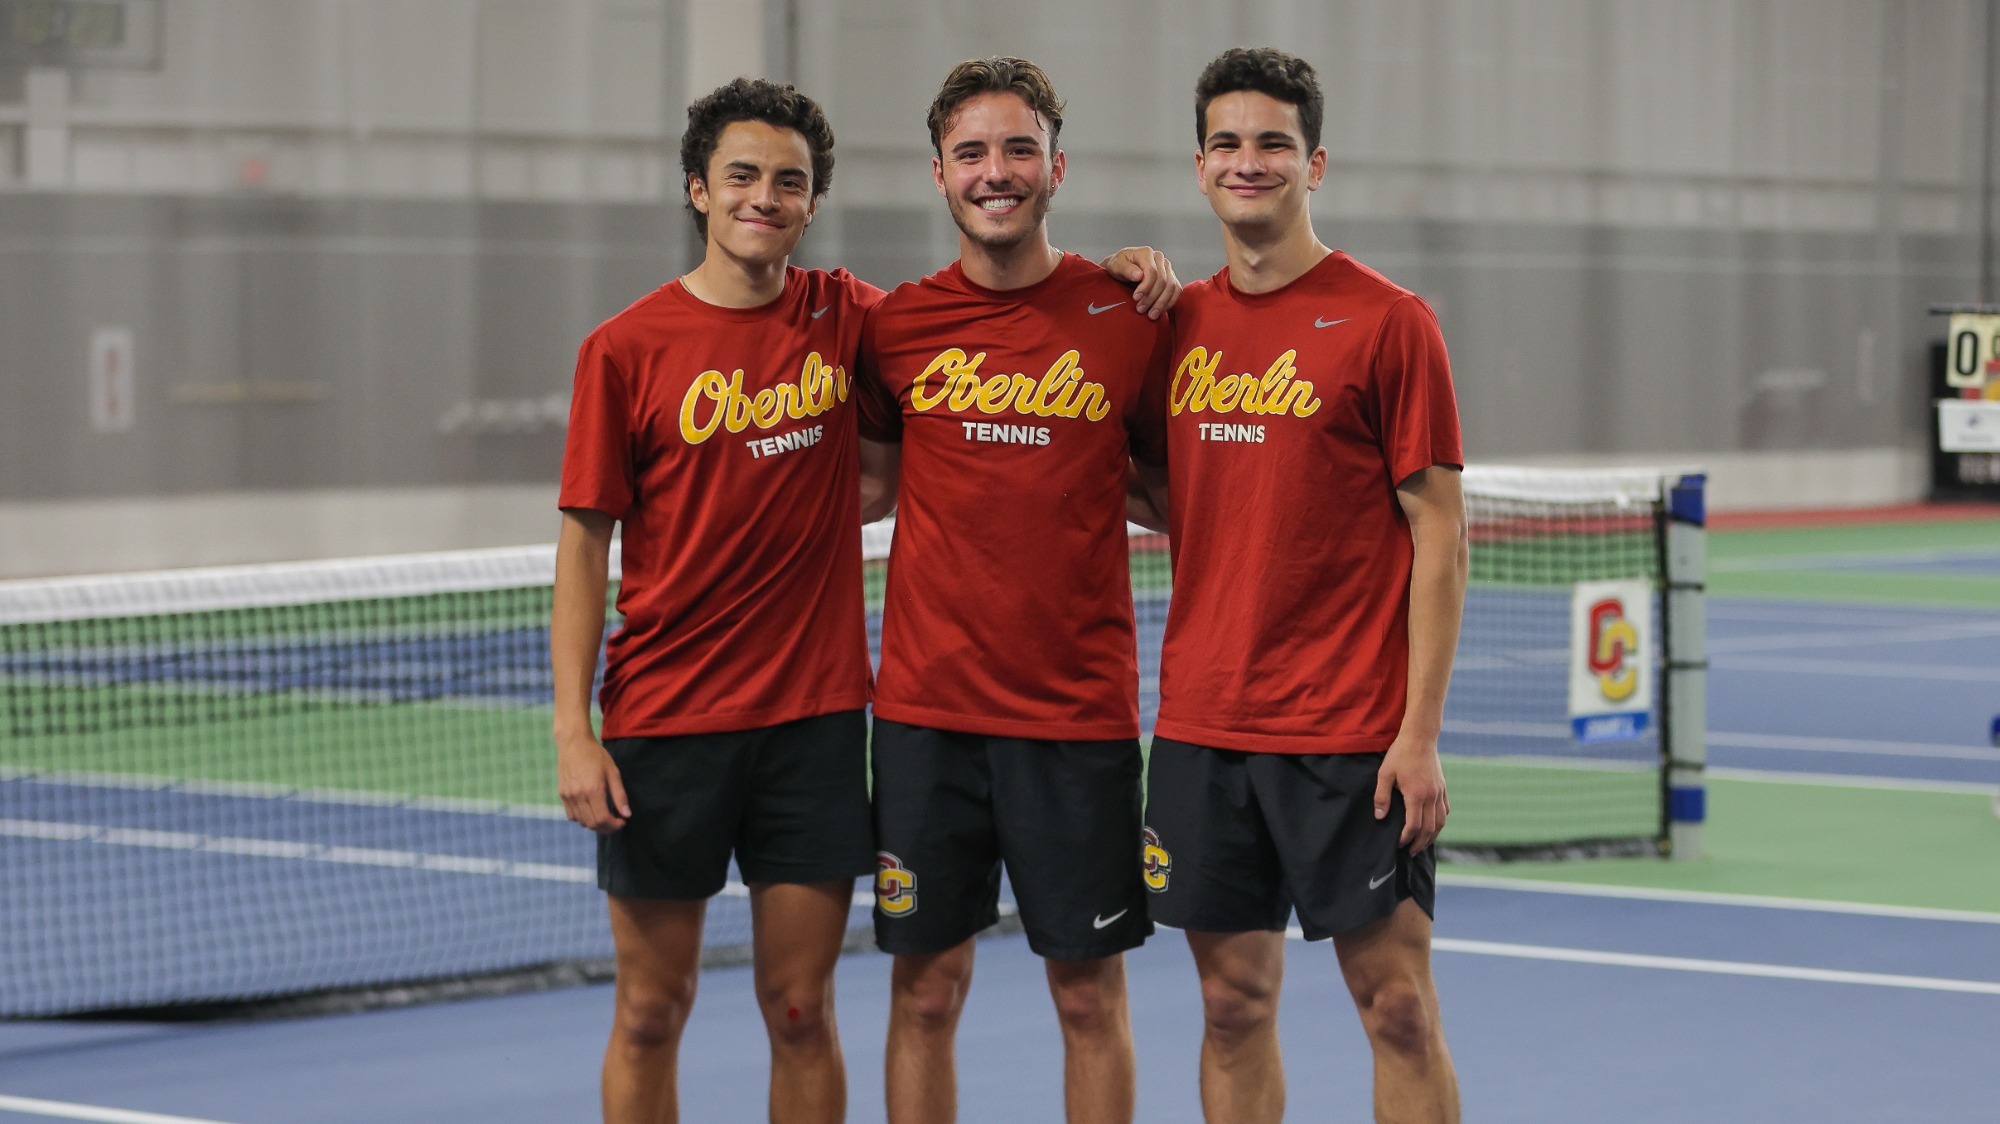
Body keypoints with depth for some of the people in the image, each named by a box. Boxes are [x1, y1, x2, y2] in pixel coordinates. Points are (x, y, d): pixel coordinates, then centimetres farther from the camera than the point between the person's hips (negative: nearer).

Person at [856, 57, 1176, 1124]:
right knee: (926, 988, 5)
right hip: (927, 706, 1)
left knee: (1089, 992, 4)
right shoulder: (893, 325, 3)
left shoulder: (1130, 316, -1)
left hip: (1080, 713, -1)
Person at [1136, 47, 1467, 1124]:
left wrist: (1419, 732, -12)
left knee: (1397, 1004, -1)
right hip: (1200, 728, 5)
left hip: (1350, 738, -5)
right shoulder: (1177, 320, 9)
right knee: (1234, 1003, 8)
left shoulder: (1386, 321, -6)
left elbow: (1437, 532, -7)